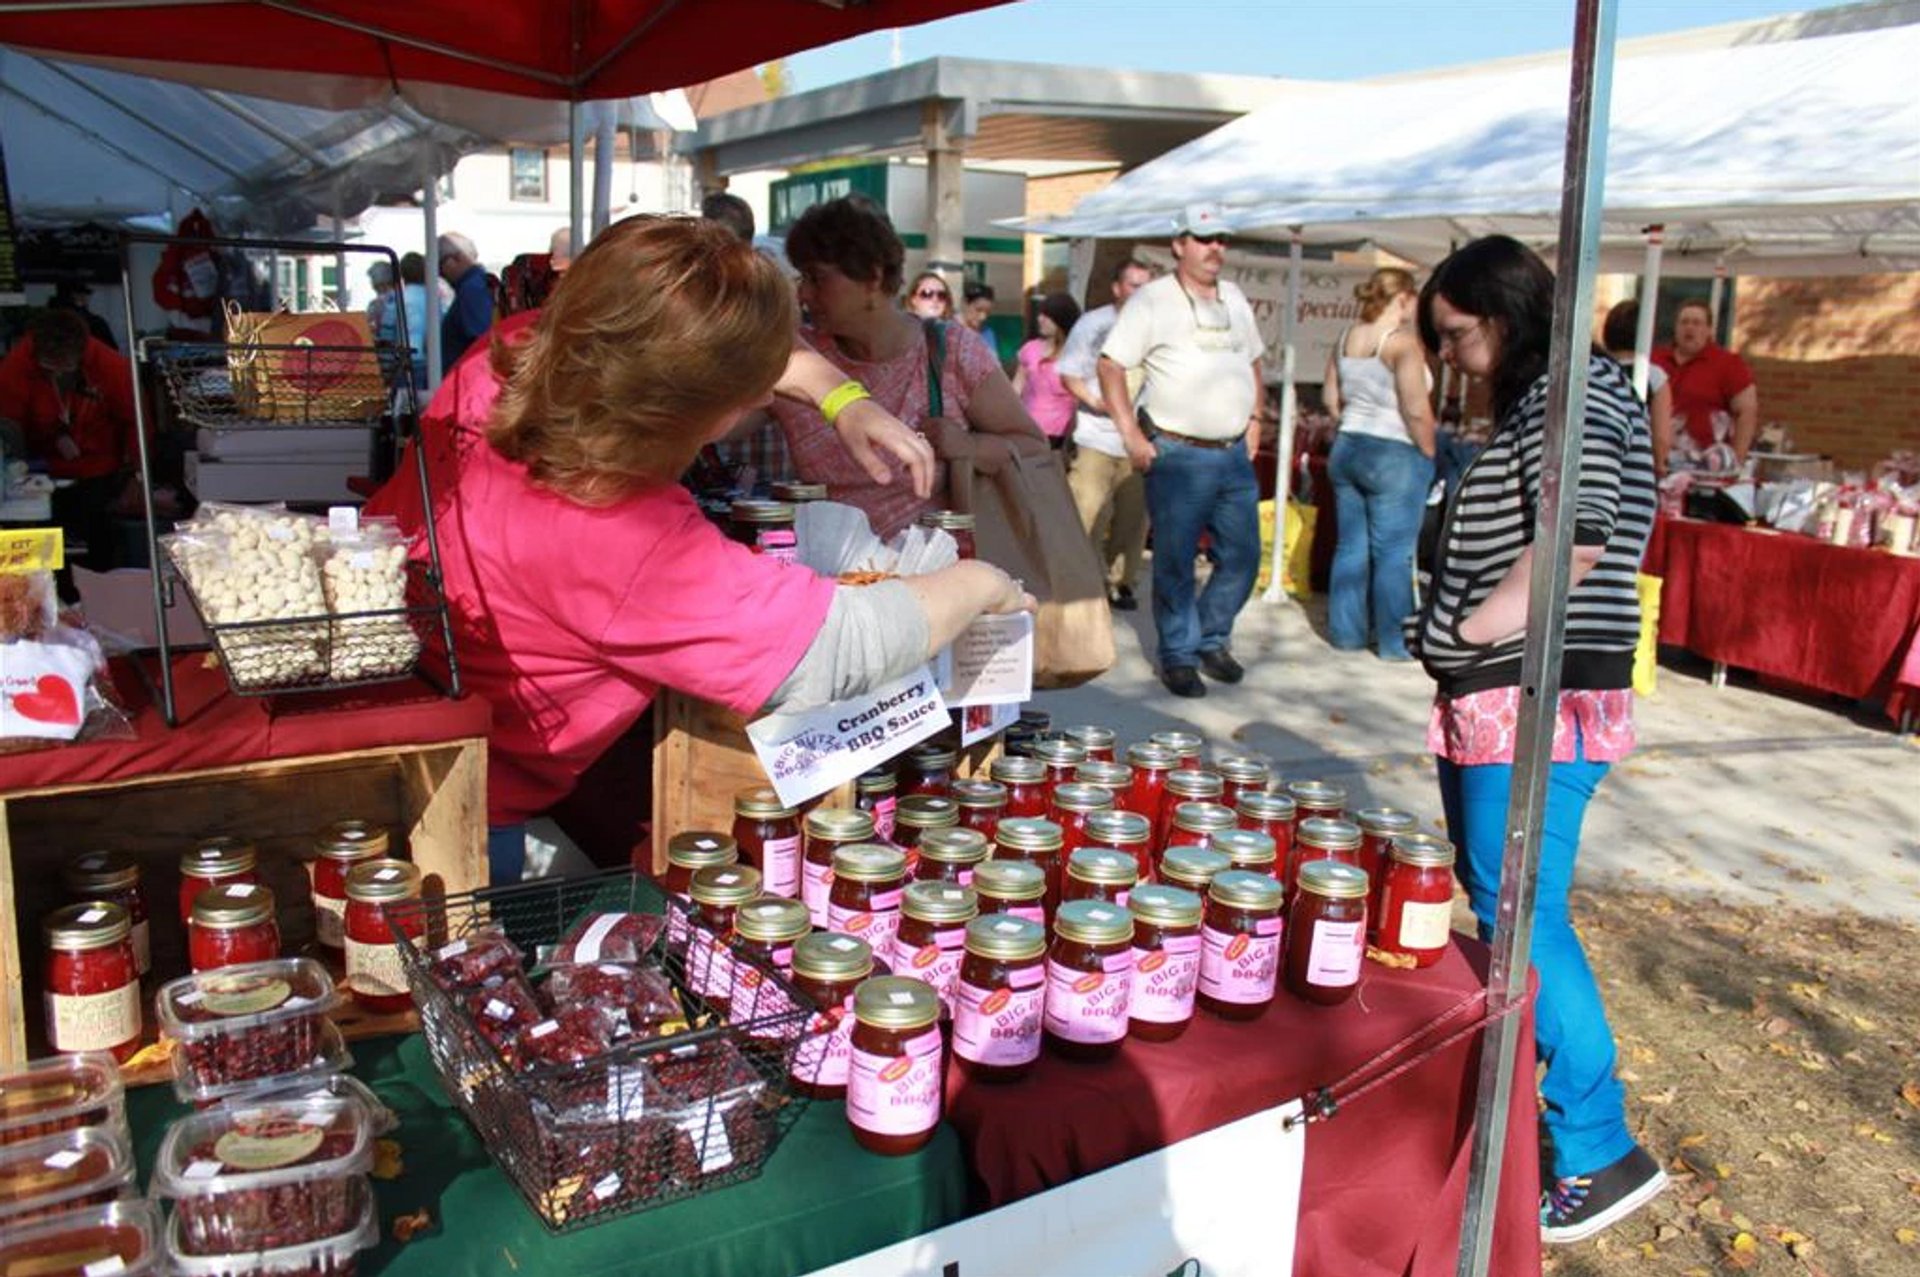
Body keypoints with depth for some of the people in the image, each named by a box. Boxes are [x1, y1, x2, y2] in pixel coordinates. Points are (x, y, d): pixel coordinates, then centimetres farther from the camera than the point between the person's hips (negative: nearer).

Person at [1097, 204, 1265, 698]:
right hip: (1178, 455, -6)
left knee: (1242, 556, 9)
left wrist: (1255, 420, 14)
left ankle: (1212, 639, 27)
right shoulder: (1153, 300, -5)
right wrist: (1131, 437, -13)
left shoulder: (1235, 298, 14)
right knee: (1175, 562, 0)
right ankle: (1178, 656, 13)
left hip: (1234, 454, 6)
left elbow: (1253, 362, 26)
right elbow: (1110, 365, -8)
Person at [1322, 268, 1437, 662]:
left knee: (1350, 547, 13)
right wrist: (1429, 455, -7)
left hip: (1346, 449, 7)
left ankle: (1346, 632, 20)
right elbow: (1416, 411, -17)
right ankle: (1393, 642, 8)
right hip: (1393, 455, -7)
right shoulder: (1402, 342, -14)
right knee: (1393, 554, 1)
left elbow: (1331, 399, 15)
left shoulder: (1346, 339, 7)